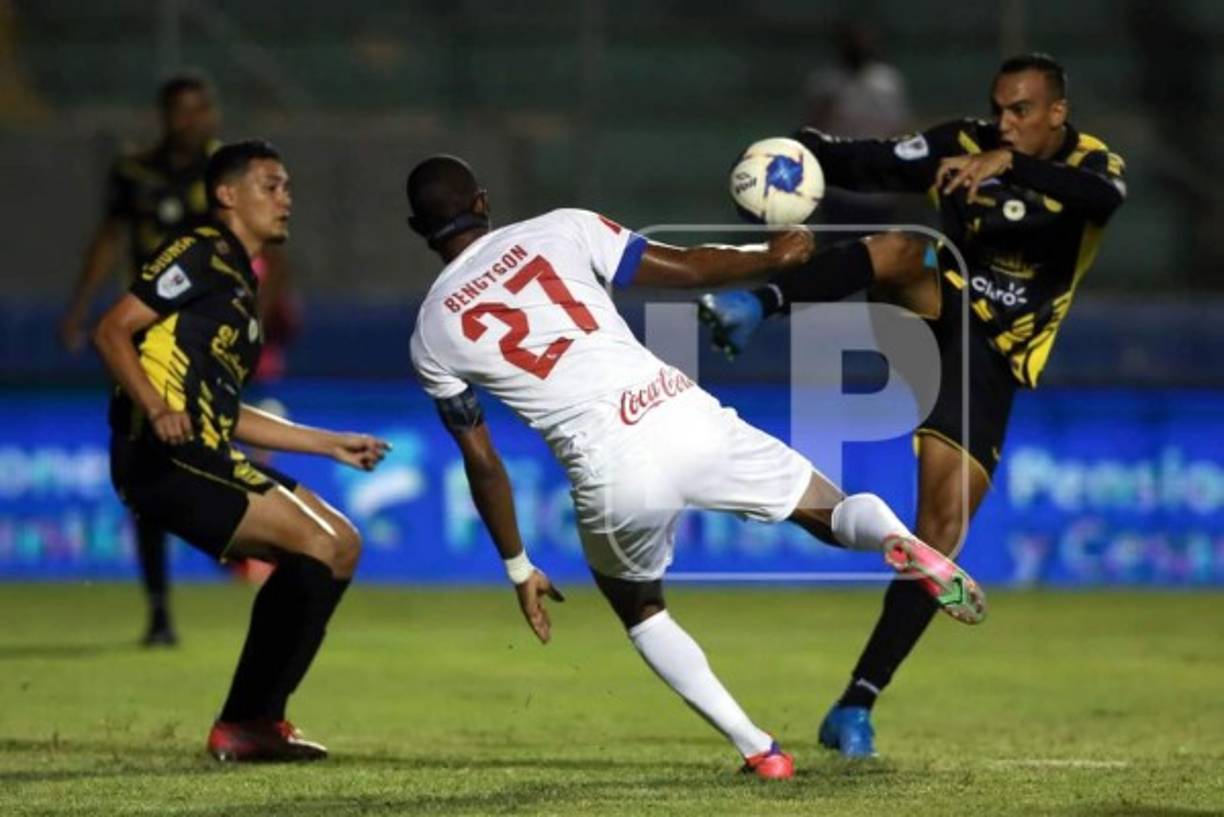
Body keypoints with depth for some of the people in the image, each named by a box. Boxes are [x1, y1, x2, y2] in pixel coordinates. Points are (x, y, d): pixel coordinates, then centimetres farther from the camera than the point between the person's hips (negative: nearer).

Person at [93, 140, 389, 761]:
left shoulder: (240, 282, 26)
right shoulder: (202, 256, -2)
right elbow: (112, 331, -12)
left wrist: (331, 444, 29)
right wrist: (157, 410, -26)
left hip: (208, 458, 10)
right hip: (165, 459, -10)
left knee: (341, 544, 8)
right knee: (314, 543, -16)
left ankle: (255, 718, 6)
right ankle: (245, 723, -10)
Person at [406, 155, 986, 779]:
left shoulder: (431, 336, 13)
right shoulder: (559, 230, 11)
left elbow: (482, 463, 16)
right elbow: (687, 268, 10)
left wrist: (518, 569, 26)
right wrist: (773, 256, 27)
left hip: (611, 473, 0)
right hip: (685, 418, 0)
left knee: (639, 608, 29)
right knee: (836, 513, 17)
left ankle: (759, 750, 16)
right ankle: (898, 540, -20)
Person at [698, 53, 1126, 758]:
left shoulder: (1091, 165, -7)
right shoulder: (962, 145, -2)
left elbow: (1106, 198, -31)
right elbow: (866, 165, -8)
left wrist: (1008, 166, -45)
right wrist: (805, 146, -30)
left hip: (989, 358, -1)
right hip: (935, 307, 1)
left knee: (942, 528, -9)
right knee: (900, 248, -33)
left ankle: (857, 707, -5)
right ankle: (758, 306, -54)